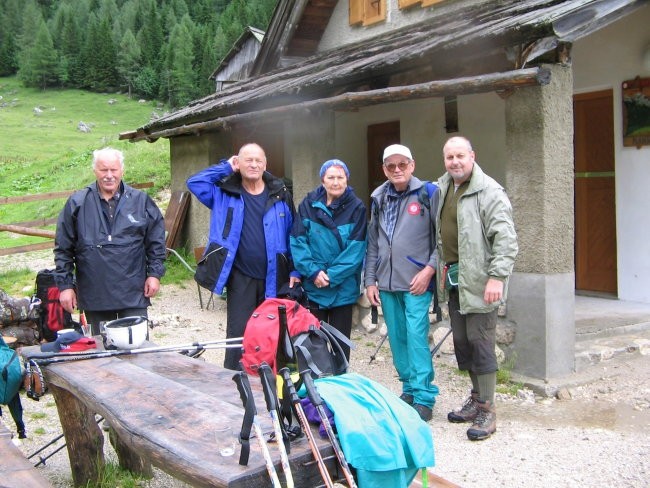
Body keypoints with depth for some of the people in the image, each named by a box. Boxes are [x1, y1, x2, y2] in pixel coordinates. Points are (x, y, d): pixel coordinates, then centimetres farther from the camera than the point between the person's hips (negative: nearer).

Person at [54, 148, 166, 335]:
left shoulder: (140, 201, 3)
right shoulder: (77, 204, 1)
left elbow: (156, 241, 8)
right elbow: (63, 249, 4)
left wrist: (154, 273, 1)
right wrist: (65, 285, 1)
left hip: (133, 294, 0)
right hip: (94, 296, 0)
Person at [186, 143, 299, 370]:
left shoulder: (280, 194, 4)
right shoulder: (225, 193, 2)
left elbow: (292, 235, 6)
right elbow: (194, 182, -9)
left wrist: (294, 271, 2)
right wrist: (225, 167, -4)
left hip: (274, 278, 2)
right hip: (240, 277, -1)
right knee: (238, 332, 1)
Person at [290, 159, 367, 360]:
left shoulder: (356, 208, -6)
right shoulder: (309, 205, -2)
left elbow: (356, 249, -10)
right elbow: (297, 242, -4)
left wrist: (333, 276, -15)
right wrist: (313, 271, -14)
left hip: (343, 288, -1)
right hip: (313, 285, 1)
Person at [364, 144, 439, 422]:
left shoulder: (428, 193, -2)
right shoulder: (378, 199, 12)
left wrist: (429, 270, -12)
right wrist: (370, 280, 11)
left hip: (416, 283, -5)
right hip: (386, 284, 5)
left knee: (416, 337, -9)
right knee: (397, 339, 10)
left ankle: (424, 397, -1)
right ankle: (409, 388, 23)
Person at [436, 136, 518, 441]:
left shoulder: (489, 191, -12)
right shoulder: (442, 189, 15)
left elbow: (505, 238, -18)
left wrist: (497, 276, -24)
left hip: (478, 281, -8)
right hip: (454, 278, 8)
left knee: (480, 341, -6)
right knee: (461, 341, 14)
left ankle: (486, 410, 2)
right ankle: (476, 398, 29)